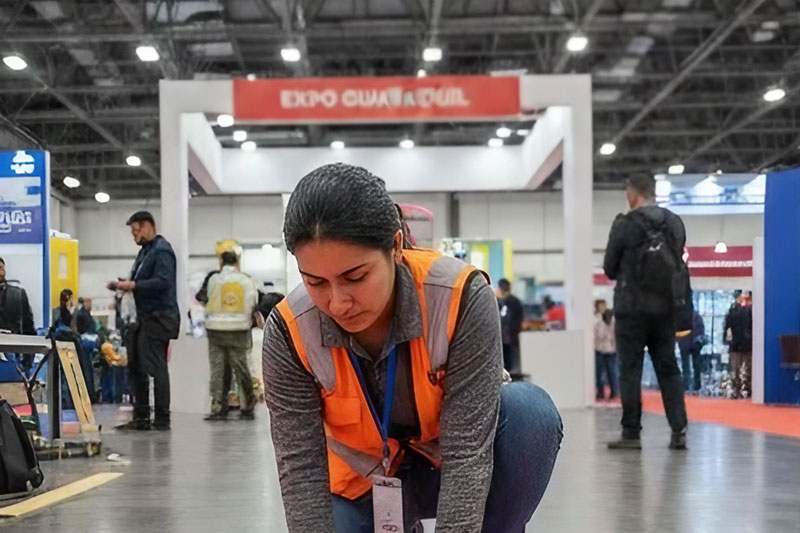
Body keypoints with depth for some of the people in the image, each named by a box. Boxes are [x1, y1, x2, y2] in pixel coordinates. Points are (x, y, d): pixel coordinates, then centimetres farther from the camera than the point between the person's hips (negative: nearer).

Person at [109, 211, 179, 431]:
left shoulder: (161, 250, -12)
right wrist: (125, 284, 7)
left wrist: (133, 285, -21)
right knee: (136, 366, 13)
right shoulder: (145, 251, 19)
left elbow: (163, 282, -23)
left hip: (159, 317, -10)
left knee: (156, 367, -7)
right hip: (145, 318, 11)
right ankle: (141, 417, 20)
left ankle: (162, 419, 0)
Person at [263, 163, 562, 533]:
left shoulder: (461, 298, -31)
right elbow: (301, 468, -22)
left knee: (531, 414, -32)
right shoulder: (290, 331, -24)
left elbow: (467, 452, -32)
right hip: (365, 479, 3)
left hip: (453, 468, -2)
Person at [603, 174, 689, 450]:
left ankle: (631, 433, 3)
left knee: (630, 370, 2)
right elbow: (677, 264, 12)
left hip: (632, 307, -4)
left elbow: (610, 268, -3)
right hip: (665, 307, 4)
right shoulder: (675, 223, 4)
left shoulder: (625, 224, -10)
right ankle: (678, 431, 6)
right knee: (668, 369, 10)